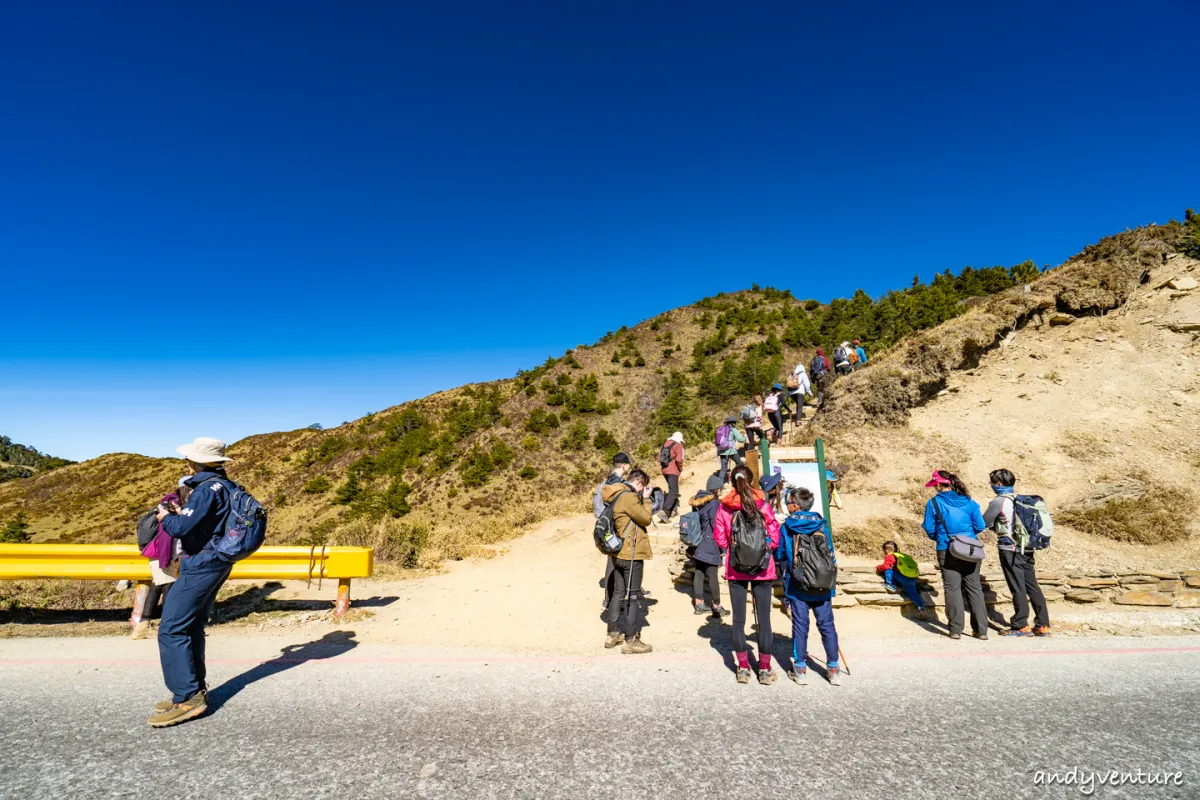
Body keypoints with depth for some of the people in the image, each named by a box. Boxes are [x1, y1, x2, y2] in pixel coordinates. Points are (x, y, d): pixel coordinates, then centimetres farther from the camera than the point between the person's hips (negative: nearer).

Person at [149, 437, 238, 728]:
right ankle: (195, 691, 24)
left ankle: (187, 697, -1)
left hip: (200, 566, -10)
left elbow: (180, 528, -22)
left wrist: (166, 517, -3)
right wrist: (181, 514, 16)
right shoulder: (226, 487, 10)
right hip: (214, 565, 10)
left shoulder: (207, 489, -19)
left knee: (171, 630, -4)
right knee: (191, 628, 17)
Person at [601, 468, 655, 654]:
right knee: (633, 597, 1)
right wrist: (646, 499, -5)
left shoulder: (617, 496, 12)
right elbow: (646, 518, -15)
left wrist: (642, 499, 7)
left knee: (618, 593, 17)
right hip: (631, 554, -9)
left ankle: (613, 634, 26)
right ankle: (631, 640, 8)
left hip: (618, 553, 9)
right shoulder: (628, 497, -19)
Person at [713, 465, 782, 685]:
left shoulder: (724, 507, -6)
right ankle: (765, 670, 19)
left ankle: (743, 669, 19)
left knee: (738, 619, 11)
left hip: (735, 570, 1)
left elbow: (719, 539, -3)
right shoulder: (763, 505, -8)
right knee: (764, 618, 10)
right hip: (763, 568, -1)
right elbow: (775, 538, -6)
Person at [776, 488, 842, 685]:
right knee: (827, 625, 10)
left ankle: (800, 669, 14)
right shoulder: (820, 525, 1)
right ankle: (833, 669, 16)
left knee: (800, 626, 6)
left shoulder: (787, 527, -5)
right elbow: (831, 556, 6)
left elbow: (780, 556, 2)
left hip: (797, 586, -2)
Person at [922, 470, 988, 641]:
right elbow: (980, 526, 3)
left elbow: (929, 529, -3)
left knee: (952, 588, 4)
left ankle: (956, 629, 4)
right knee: (974, 588, 11)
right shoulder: (968, 501, 3)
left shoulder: (933, 503, -6)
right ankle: (981, 629, 15)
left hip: (947, 551, -3)